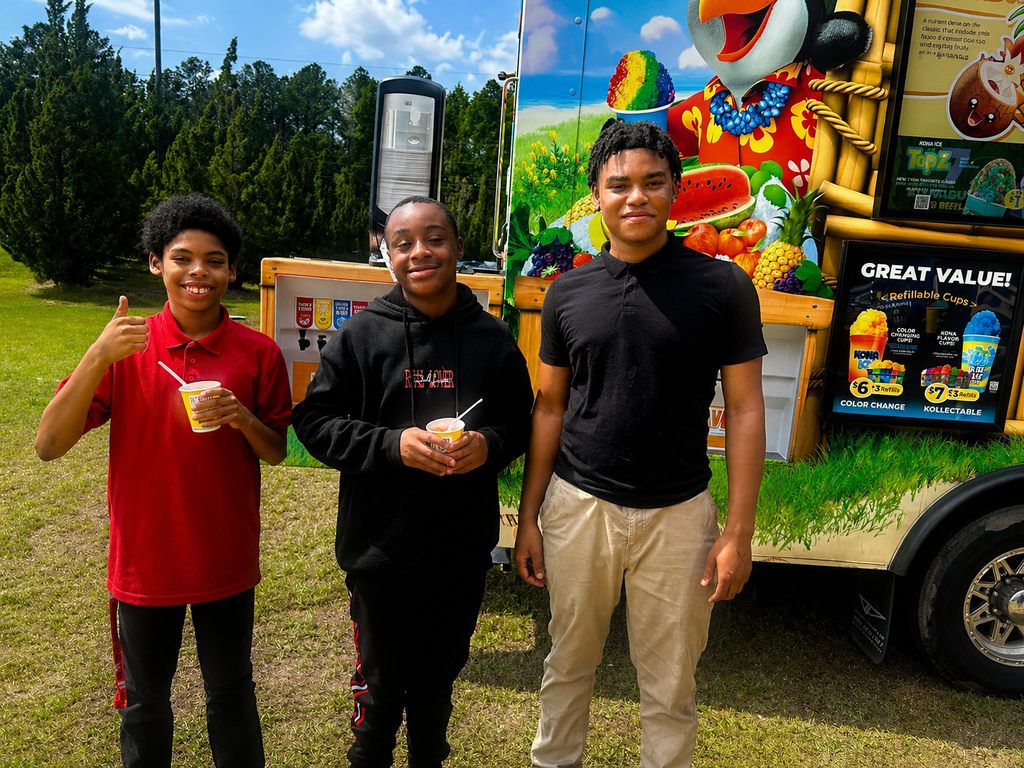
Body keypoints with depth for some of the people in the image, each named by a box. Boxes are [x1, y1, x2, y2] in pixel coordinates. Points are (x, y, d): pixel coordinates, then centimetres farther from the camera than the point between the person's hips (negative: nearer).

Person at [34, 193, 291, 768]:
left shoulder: (258, 353, -8)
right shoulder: (126, 347, -8)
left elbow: (277, 452, 1)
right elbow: (49, 445, -13)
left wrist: (242, 419, -21)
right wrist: (99, 357, -25)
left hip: (227, 561, 0)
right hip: (144, 559, 0)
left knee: (232, 693, 18)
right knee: (145, 699, 19)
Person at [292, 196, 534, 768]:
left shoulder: (492, 338, 0)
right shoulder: (362, 334, -6)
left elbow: (521, 422, 7)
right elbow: (315, 422, -6)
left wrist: (488, 444, -15)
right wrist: (393, 444, -20)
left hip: (464, 549, 2)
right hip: (381, 548, -2)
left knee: (440, 676, 22)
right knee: (381, 682, 15)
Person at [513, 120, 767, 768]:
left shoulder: (723, 286, -5)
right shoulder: (568, 293, 2)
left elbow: (745, 409, -3)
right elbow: (550, 407, 7)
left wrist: (739, 532, -6)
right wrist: (528, 517, 6)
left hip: (676, 513, -2)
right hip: (577, 505, 2)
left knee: (670, 687, 13)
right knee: (569, 664, 20)